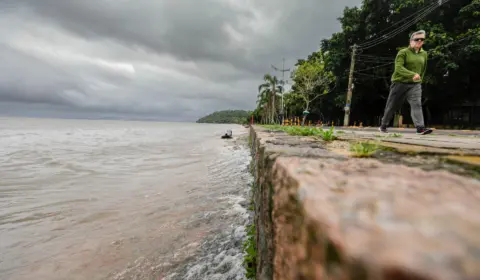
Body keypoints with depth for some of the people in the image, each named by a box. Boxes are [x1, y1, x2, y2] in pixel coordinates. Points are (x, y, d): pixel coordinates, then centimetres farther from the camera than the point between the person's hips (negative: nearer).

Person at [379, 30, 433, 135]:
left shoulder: (424, 54, 13)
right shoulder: (403, 52, -5)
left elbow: (423, 70, 25)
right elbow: (398, 68, -18)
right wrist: (412, 74, -29)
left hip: (415, 85, 4)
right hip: (399, 83, -4)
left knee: (417, 104, -14)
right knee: (392, 106, 3)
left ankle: (420, 127, -22)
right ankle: (383, 125, 18)